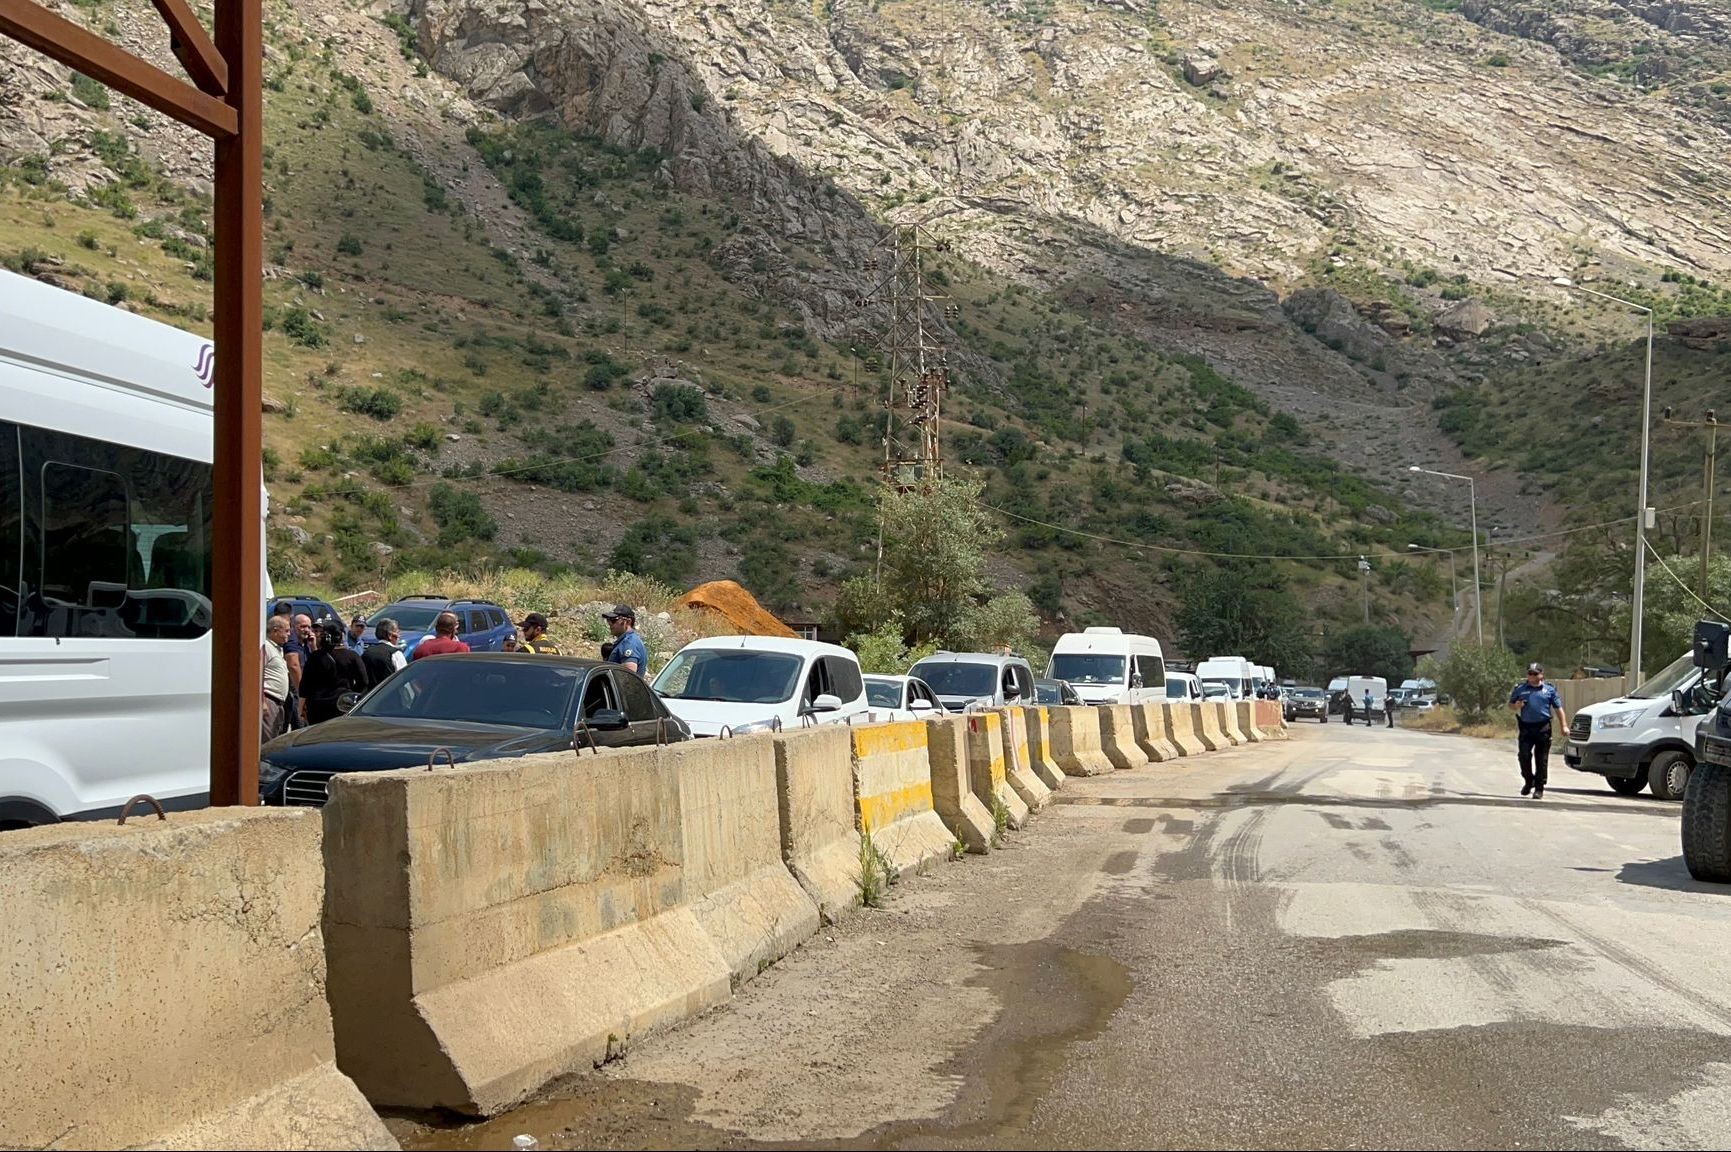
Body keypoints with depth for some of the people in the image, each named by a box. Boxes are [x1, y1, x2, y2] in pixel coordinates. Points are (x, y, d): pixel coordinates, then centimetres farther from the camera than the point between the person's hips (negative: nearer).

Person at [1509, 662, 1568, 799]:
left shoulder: (1549, 690, 11)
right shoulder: (1520, 689, 13)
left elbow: (1558, 709, 11)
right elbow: (1510, 706, 18)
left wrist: (1564, 725, 1)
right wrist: (1516, 706, -6)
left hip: (1543, 727, -1)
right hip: (1526, 727, 1)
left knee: (1541, 759, 0)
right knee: (1524, 755, -8)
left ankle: (1539, 788, 6)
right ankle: (1528, 781, 15)